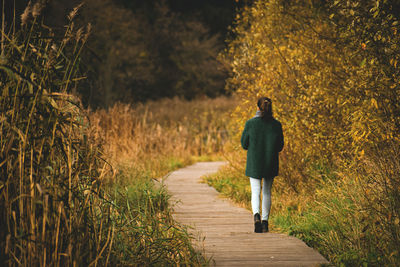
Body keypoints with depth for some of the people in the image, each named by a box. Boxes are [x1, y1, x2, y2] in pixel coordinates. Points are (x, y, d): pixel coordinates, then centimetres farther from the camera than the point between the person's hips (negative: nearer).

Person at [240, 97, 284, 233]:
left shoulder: (250, 123, -8)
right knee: (267, 192, 15)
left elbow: (244, 144, -1)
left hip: (254, 163, -1)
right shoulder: (276, 125, -5)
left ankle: (256, 215, -23)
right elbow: (279, 147, 1)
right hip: (271, 164, 1)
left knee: (255, 192, 2)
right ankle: (265, 221, 15)